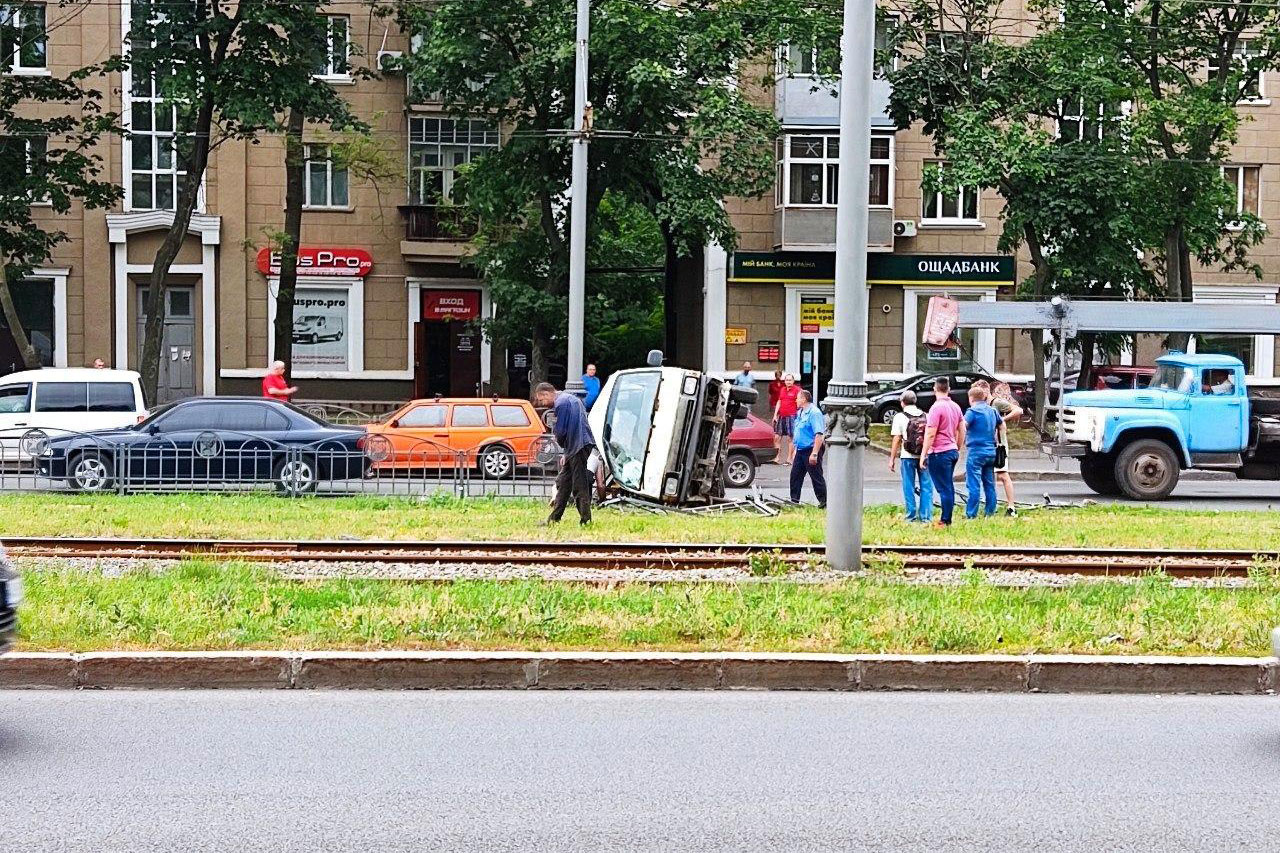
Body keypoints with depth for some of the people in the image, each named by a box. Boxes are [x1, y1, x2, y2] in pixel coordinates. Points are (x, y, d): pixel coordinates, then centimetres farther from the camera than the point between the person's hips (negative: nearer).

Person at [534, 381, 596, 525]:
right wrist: (567, 453, 19)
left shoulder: (561, 403, -12)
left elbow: (560, 432, -14)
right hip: (577, 447, 10)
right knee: (563, 483, 13)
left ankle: (585, 519, -4)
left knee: (579, 486, -6)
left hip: (579, 447, -10)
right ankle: (554, 518, 18)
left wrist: (562, 444, 8)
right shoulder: (571, 398, 20)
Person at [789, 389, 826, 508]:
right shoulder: (800, 413, 14)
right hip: (800, 450, 10)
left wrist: (814, 454, -28)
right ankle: (794, 500, 16)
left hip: (811, 449, -10)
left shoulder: (814, 413, -18)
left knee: (816, 478, -3)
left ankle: (823, 502, 4)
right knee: (795, 475, 9)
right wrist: (795, 451, 22)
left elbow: (819, 435, -24)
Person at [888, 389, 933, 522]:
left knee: (909, 487, 7)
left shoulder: (900, 417, -4)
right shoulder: (926, 416, 6)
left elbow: (896, 439, -6)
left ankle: (911, 516, 9)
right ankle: (926, 516, 6)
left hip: (908, 457, -3)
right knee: (926, 487, 8)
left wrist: (892, 459, 0)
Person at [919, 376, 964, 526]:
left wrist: (923, 454, -12)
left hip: (939, 453, -8)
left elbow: (930, 434, -17)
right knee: (949, 487, 14)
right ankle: (947, 520, 19)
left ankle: (945, 521, -1)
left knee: (944, 488, -4)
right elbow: (962, 430, 16)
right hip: (952, 451, 8)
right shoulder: (955, 407, 9)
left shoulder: (936, 408, -16)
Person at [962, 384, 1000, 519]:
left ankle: (971, 513, -6)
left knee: (973, 484, -6)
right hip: (991, 451, 7)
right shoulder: (992, 411, 12)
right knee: (989, 483, 13)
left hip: (976, 451, -7)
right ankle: (990, 511, 17)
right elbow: (1002, 425, 25)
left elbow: (963, 425, -22)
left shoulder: (973, 411, -10)